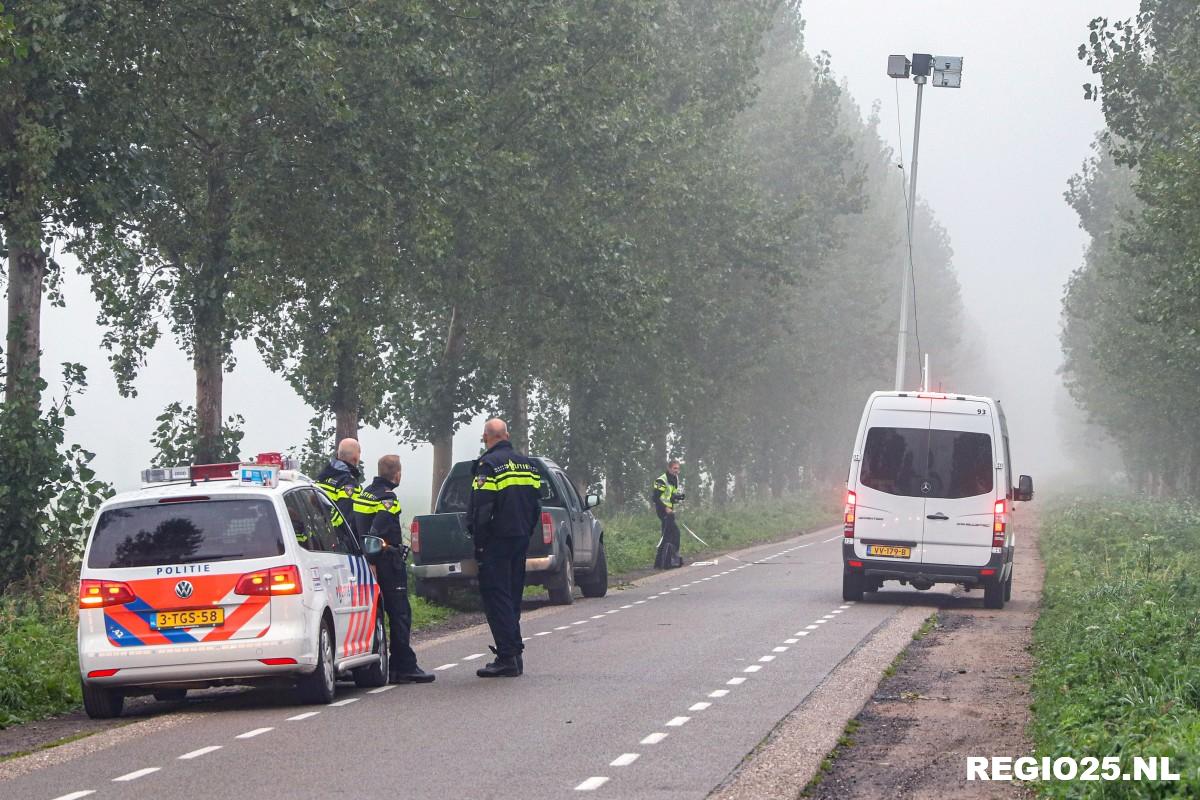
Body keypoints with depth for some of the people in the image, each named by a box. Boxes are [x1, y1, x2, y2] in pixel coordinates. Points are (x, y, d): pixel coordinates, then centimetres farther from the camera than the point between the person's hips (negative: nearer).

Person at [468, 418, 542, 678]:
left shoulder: (489, 465, -12)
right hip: (521, 539, 8)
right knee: (512, 596, 14)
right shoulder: (527, 464, 13)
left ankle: (507, 657, -11)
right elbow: (536, 503, 16)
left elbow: (481, 509, -16)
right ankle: (515, 656, 15)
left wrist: (479, 543, -10)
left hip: (497, 540, -8)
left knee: (495, 597, -5)